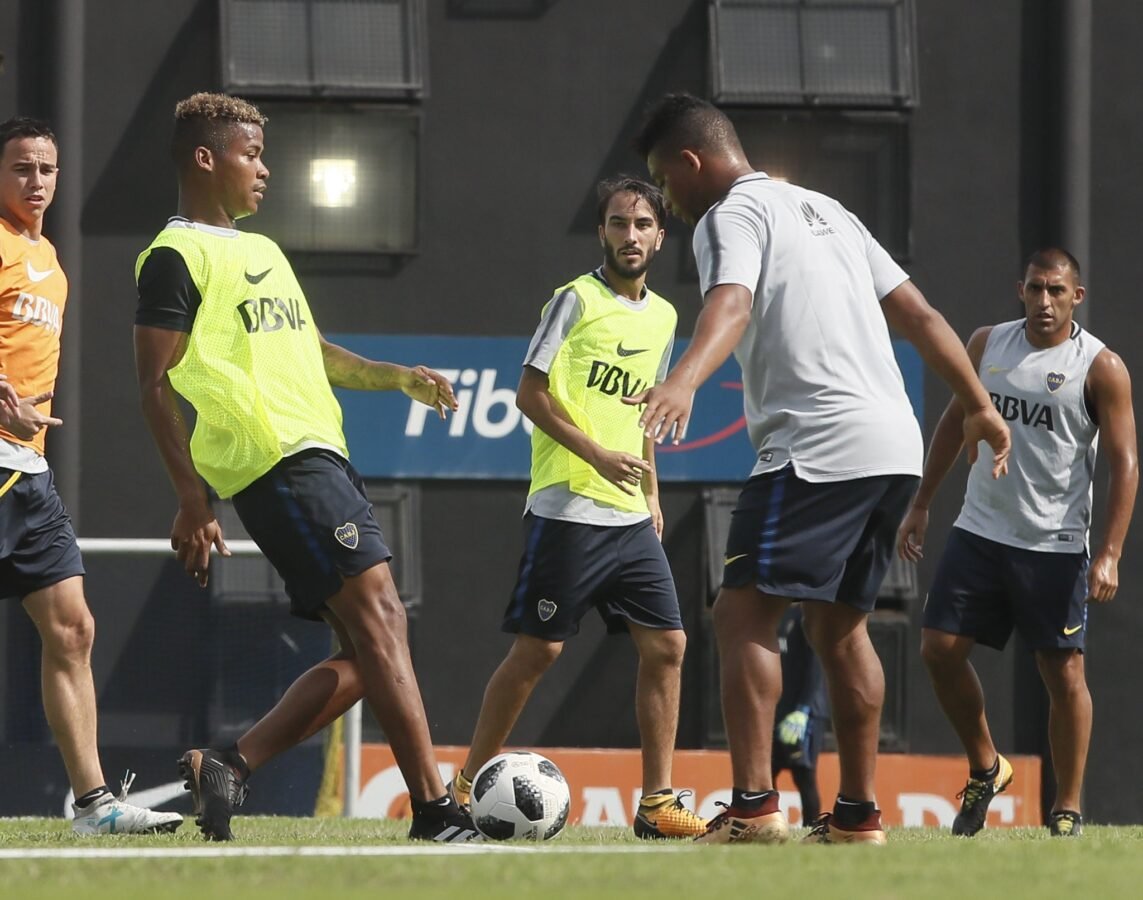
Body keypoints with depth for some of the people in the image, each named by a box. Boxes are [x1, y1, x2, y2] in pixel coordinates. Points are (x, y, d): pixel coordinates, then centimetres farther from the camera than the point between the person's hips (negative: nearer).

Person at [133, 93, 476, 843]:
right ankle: (435, 812, -24)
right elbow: (158, 384, -8)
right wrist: (193, 500, -15)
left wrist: (399, 377, 19)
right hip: (279, 462, -10)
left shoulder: (263, 252, 26)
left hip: (323, 456, 10)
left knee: (365, 653, 4)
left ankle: (229, 767, 5)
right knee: (378, 614, -19)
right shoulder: (177, 259, -3)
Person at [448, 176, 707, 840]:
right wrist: (597, 455, -18)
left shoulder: (662, 317, 14)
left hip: (631, 517, 7)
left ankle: (658, 803, 3)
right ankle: (467, 787, 5)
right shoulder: (578, 300, -6)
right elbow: (531, 392, -9)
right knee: (538, 649, -6)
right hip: (569, 507, -7)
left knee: (667, 645, 0)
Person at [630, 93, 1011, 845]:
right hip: (896, 447, 9)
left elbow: (731, 306, -25)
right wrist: (980, 407, 32)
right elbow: (919, 315, 25)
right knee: (839, 625, 17)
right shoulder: (825, 211, 24)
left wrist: (683, 382, -42)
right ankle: (858, 813, 17)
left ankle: (755, 806, -20)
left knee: (745, 614, -10)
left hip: (818, 450, -9)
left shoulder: (731, 216, -3)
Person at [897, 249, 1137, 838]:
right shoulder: (987, 345, 7)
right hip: (979, 530, 4)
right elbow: (955, 421, 20)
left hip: (1055, 546, -4)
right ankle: (985, 769, 18)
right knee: (939, 650, -2)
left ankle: (1067, 809, 7)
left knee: (1064, 673, -2)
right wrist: (922, 504, 16)